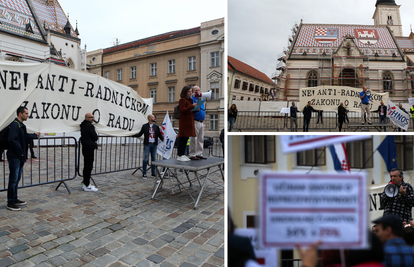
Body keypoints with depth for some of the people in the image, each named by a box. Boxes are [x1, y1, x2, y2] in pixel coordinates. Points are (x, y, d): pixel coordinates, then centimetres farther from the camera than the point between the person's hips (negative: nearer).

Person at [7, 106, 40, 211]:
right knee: (13, 179, -3)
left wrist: (35, 135, 37)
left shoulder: (21, 125, 14)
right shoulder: (14, 125, -17)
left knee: (17, 178, 16)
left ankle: (15, 199, 28)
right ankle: (10, 203, 7)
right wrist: (20, 151, -20)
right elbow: (12, 140, -26)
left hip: (20, 157, 10)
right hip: (14, 157, -10)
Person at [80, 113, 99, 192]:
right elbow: (95, 137, -16)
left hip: (85, 148, 11)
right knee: (89, 167, -6)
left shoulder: (83, 125, 17)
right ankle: (87, 186, -2)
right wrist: (96, 135, 5)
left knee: (87, 166, 16)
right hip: (89, 148, -11)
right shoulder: (89, 126, -15)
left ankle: (85, 183, 25)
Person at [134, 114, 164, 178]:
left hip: (154, 144, 3)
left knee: (153, 159, 8)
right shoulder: (145, 126, 2)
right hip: (147, 144, -3)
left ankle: (153, 173, 16)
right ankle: (144, 173, 5)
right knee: (146, 159, -3)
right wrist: (133, 135, -15)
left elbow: (159, 134, 7)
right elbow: (140, 134, -1)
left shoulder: (156, 126, 10)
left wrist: (163, 139, -11)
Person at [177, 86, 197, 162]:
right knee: (182, 138, -7)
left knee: (186, 138, 10)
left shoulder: (189, 100, 21)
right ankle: (179, 155, -2)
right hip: (184, 122, -9)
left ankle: (182, 154, 17)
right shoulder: (182, 100, -8)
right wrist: (192, 106, -21)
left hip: (189, 122, 9)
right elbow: (183, 110, -18)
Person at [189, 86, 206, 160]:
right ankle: (192, 155, -2)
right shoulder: (191, 99, -4)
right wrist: (197, 101, -24)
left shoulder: (201, 99, 20)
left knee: (201, 139, 10)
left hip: (201, 122, 8)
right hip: (195, 122, -8)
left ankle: (199, 154, 17)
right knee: (194, 139, -7)